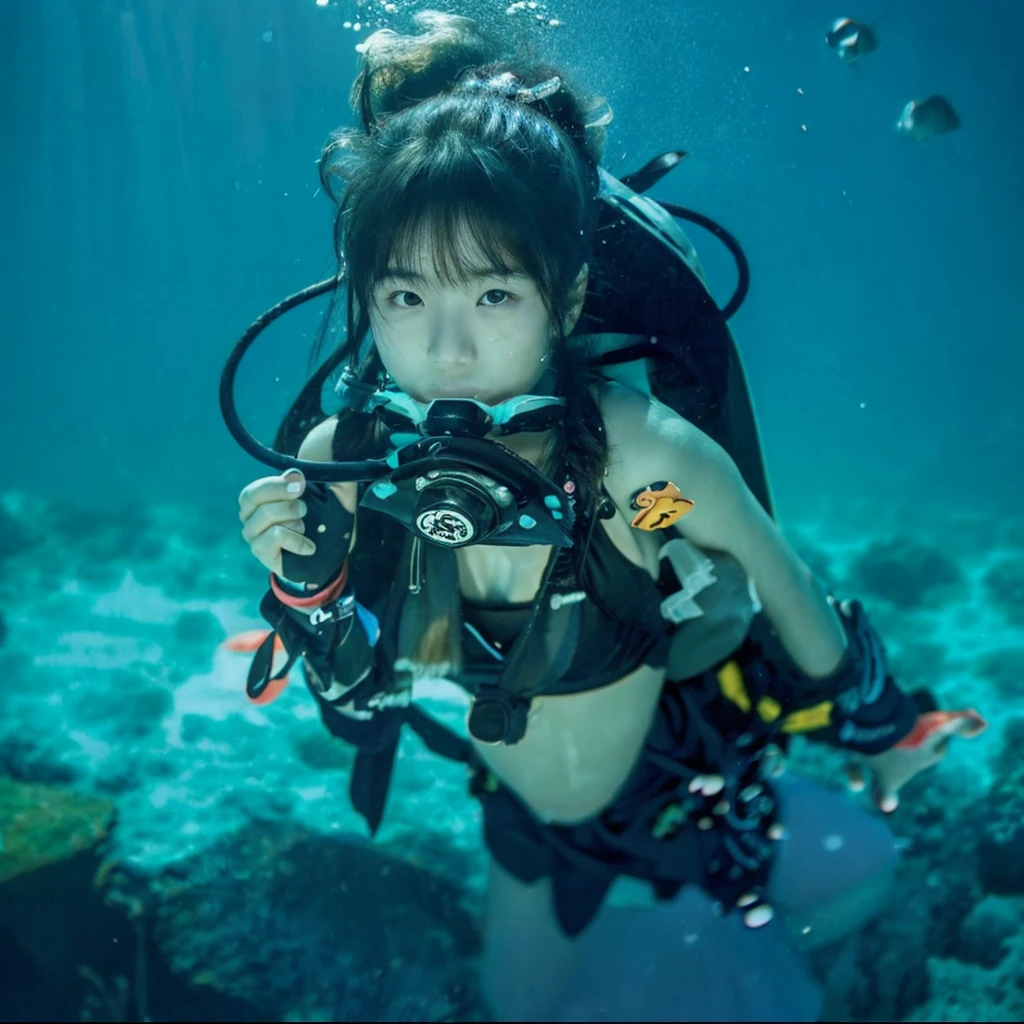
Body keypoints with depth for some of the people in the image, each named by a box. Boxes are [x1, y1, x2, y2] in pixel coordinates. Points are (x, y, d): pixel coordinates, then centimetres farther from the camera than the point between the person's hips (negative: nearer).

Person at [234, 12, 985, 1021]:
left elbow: (791, 601, -15)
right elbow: (360, 705, -12)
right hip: (534, 836, 5)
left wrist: (879, 725, 2)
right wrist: (310, 589, -32)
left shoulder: (648, 461, -37)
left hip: (692, 798, -4)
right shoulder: (338, 467, -26)